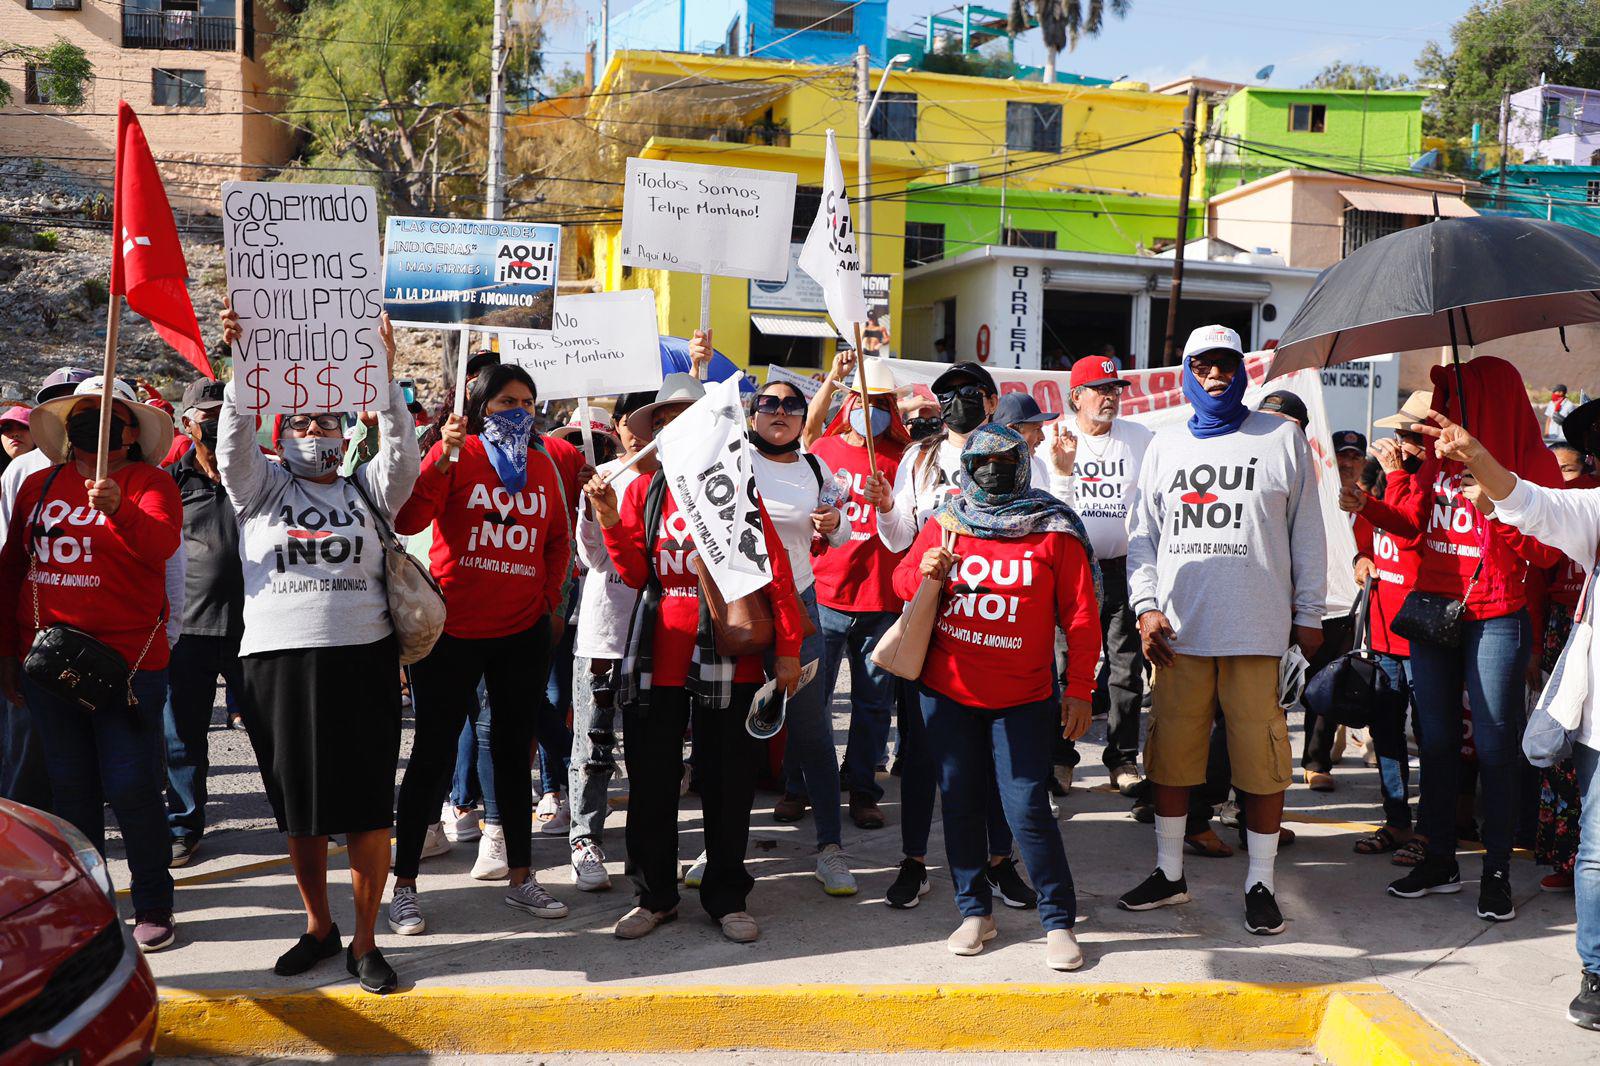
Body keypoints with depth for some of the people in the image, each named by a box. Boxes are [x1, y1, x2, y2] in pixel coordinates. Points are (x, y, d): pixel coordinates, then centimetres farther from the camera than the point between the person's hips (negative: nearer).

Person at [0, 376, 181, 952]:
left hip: (128, 661, -4)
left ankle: (153, 905, 14)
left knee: (131, 786, -2)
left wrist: (119, 510, -41)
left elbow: (161, 543, -23)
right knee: (70, 786, 13)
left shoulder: (148, 482, -3)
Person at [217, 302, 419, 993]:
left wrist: (383, 373, -15)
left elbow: (401, 452, -5)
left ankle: (363, 942, 12)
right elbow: (234, 440, -4)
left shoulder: (366, 491, 12)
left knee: (367, 808, -1)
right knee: (300, 809, 10)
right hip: (277, 661, 1)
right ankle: (318, 928, 27)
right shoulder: (261, 489, 12)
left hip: (362, 660, 0)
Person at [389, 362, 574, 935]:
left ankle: (520, 877, 23)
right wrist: (442, 459, -27)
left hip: (522, 631, 5)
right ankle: (404, 886, 12)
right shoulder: (456, 454, -6)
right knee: (432, 753, 1)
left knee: (513, 749, 13)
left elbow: (558, 537, 19)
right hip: (452, 629, -4)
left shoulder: (541, 464, 8)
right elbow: (407, 521, -19)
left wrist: (551, 598, 10)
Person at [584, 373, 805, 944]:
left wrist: (787, 647, -8)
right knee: (651, 780, 8)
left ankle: (726, 896, 21)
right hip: (658, 656, 2)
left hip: (728, 656, -2)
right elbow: (637, 575, 1)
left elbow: (775, 568, -3)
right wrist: (611, 523, -14)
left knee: (728, 781, 7)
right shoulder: (642, 491, 8)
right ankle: (655, 894, 24)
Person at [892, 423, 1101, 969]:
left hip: (1022, 698, -3)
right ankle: (975, 912, 25)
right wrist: (923, 572, -13)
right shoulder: (946, 523, 4)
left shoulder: (1055, 531, -4)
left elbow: (1081, 615, -2)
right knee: (961, 803, 11)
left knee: (1028, 808, -6)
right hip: (947, 692, 3)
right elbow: (902, 578, 11)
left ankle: (1059, 921, 8)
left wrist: (1079, 689, -5)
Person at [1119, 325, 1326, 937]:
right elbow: (1143, 536, 13)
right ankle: (1169, 874, 20)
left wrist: (1308, 616, 6)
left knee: (1261, 758, -1)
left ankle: (1260, 884, 12)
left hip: (1257, 631, -2)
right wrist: (1145, 606, 1)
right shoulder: (1165, 446, 14)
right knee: (1171, 754, 7)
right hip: (1178, 631, 3)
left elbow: (1307, 536, 8)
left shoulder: (1282, 439, 7)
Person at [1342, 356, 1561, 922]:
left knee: (1494, 746, -1)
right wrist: (1368, 504, 5)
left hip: (1495, 620, -5)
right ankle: (1440, 860, 20)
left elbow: (1546, 549, -8)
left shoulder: (1533, 462, -4)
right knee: (1436, 740, 10)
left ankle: (1497, 871, 10)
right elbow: (1414, 523, 19)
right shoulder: (1442, 459, 10)